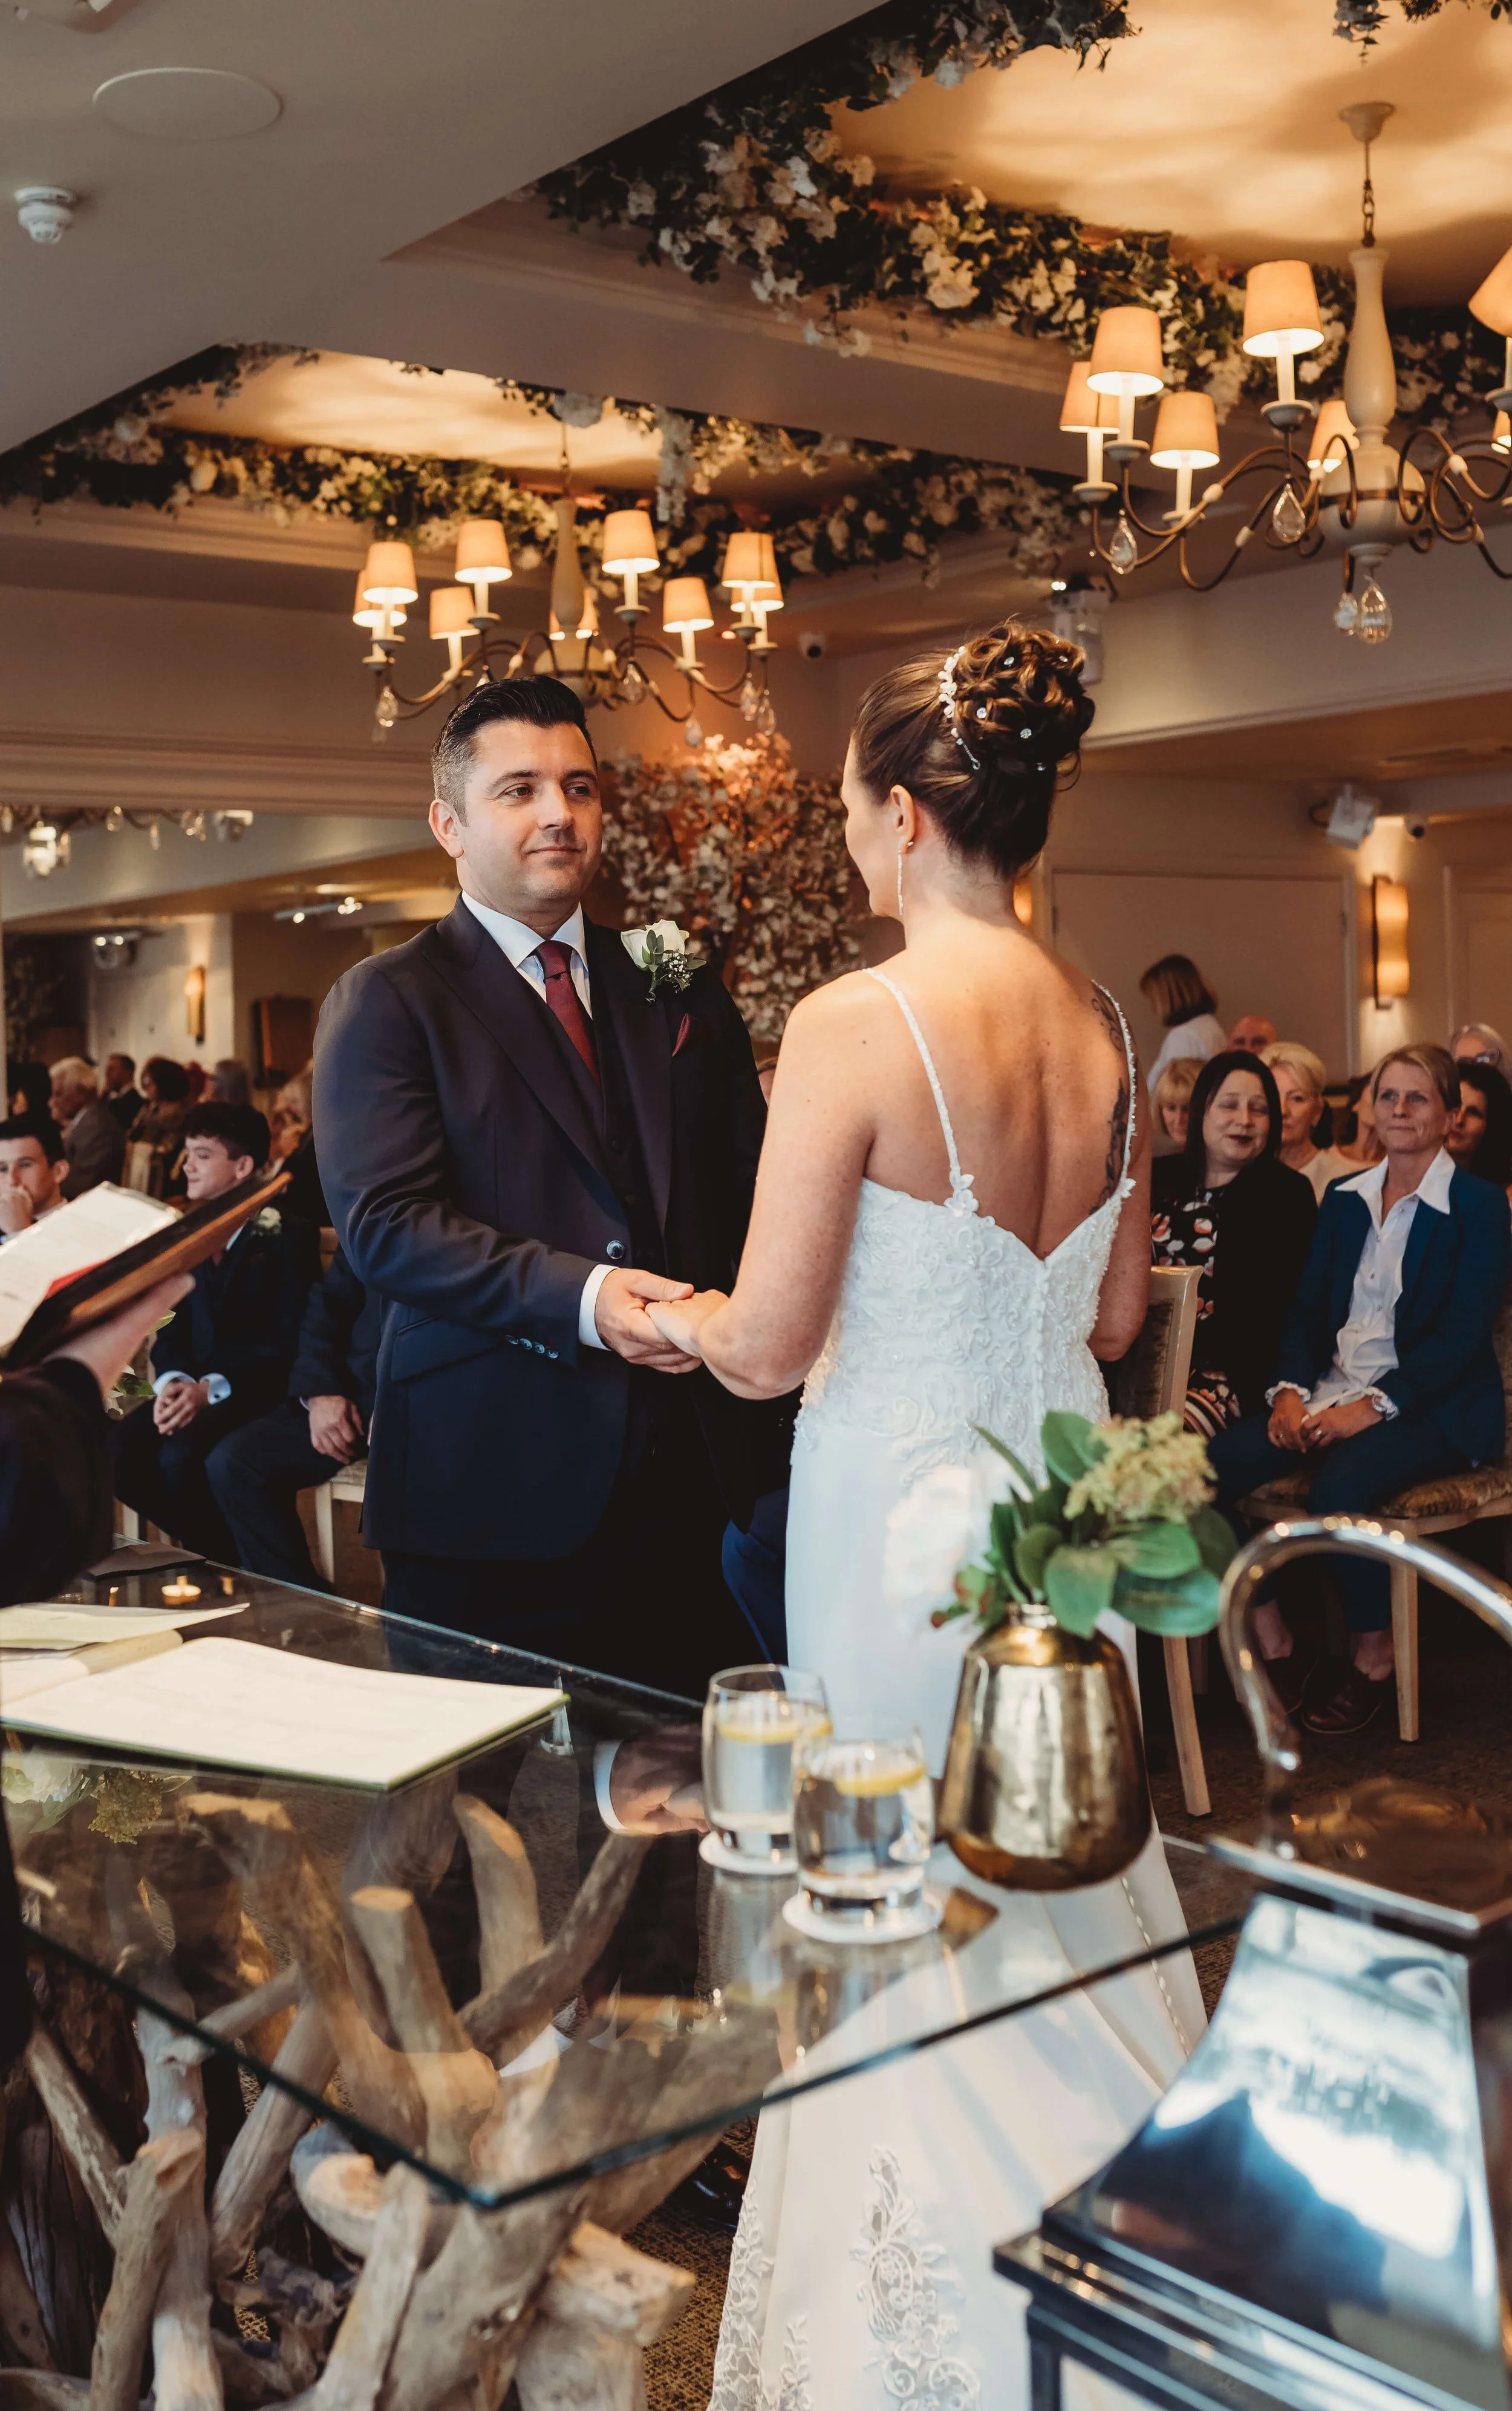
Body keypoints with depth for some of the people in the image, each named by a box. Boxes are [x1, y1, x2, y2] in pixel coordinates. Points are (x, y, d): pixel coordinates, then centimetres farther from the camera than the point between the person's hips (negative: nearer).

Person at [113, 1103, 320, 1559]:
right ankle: (209, 1548, -1)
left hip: (261, 1391, -6)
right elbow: (172, 1329, 12)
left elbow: (293, 1342, -12)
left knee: (180, 1457, -32)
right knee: (119, 1454, -21)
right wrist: (172, 1381, -11)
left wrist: (213, 1388, -22)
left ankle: (227, 1567, -10)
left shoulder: (289, 1236, -4)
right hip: (197, 1387, 6)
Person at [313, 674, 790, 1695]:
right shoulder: (385, 1003, 0)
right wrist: (581, 1298, -23)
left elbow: (752, 1186, 14)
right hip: (495, 1487, -4)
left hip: (691, 1475, 4)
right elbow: (384, 1224, -11)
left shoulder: (678, 988, 15)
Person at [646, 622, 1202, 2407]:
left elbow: (767, 1350, -17)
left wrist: (659, 1310, 3)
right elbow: (1114, 1315, 9)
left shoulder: (856, 1024, -19)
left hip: (902, 1513, -6)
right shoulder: (1103, 1030, 1)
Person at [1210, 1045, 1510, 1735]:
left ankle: (1375, 1659, -12)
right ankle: (1273, 1646, -7)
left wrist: (1372, 1407, -20)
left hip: (1433, 1407, -5)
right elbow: (1308, 1307, 12)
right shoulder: (1345, 1198, 15)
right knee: (1209, 1468, -19)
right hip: (1334, 1391, 6)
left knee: (1339, 1485, -36)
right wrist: (1289, 1390, -7)